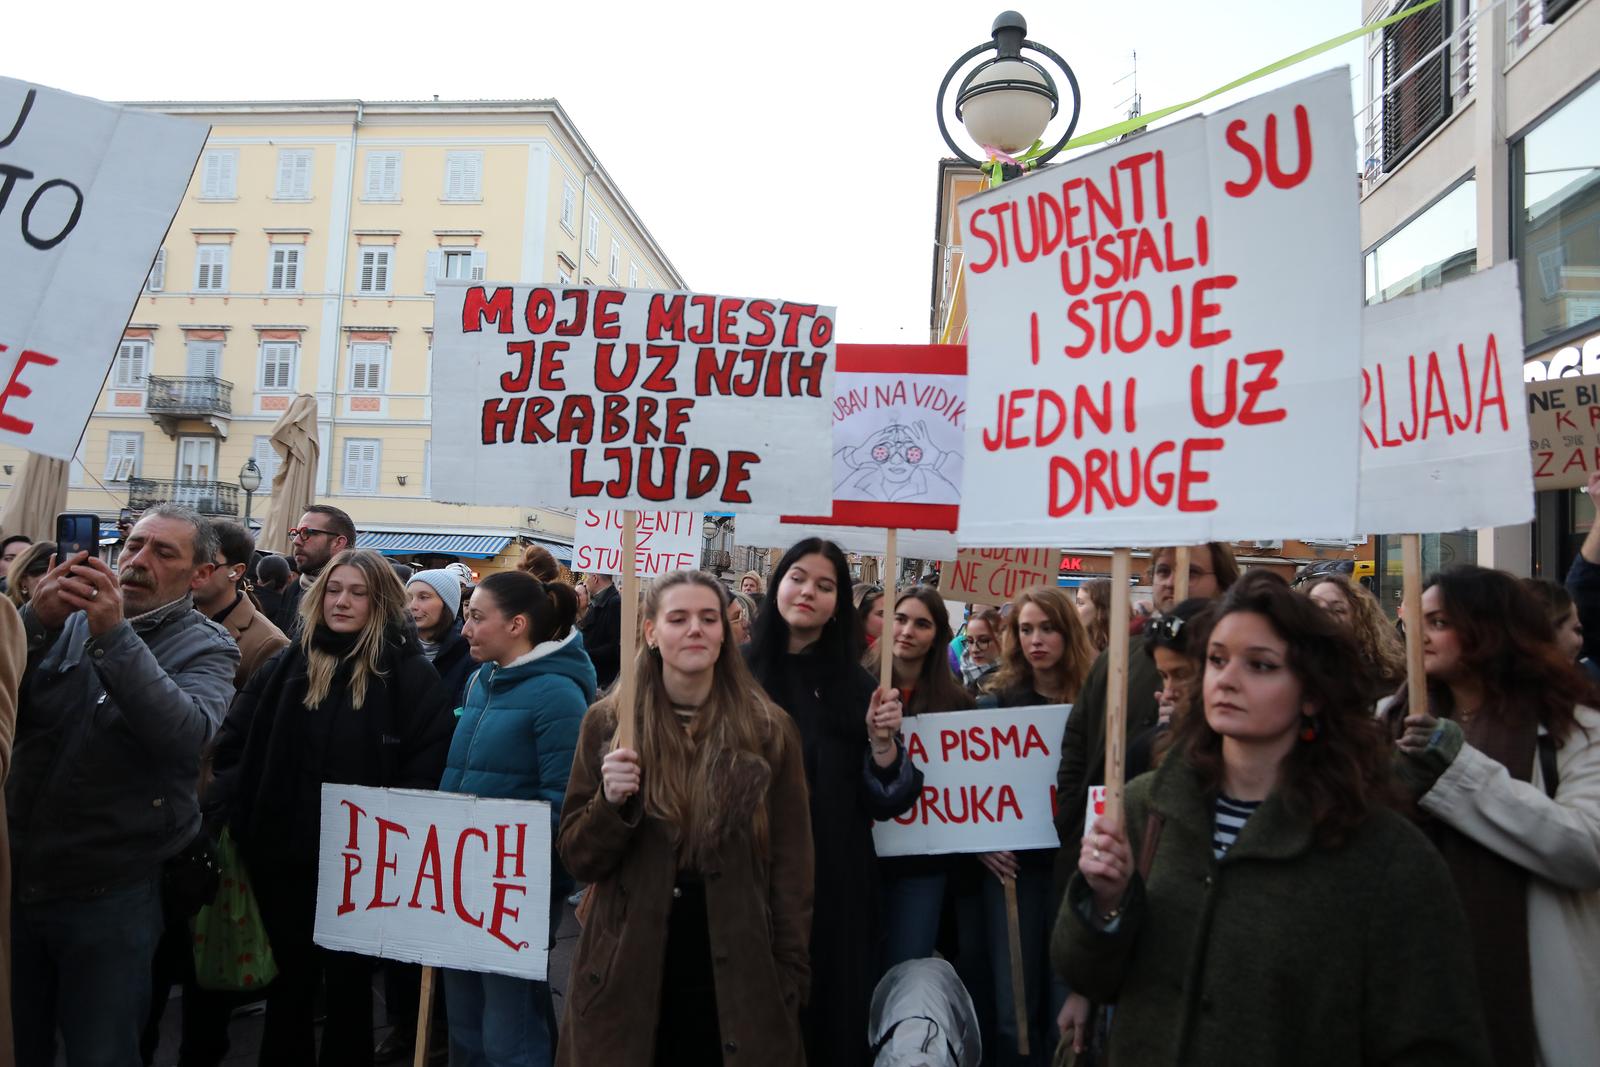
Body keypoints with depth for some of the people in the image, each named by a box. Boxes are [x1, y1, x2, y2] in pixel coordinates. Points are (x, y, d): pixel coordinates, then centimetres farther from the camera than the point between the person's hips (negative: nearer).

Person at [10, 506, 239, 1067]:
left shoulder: (206, 647, -5)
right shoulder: (72, 619, 4)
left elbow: (186, 734, -24)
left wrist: (115, 636, -31)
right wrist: (36, 622, -23)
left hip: (108, 892, -3)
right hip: (18, 875, 4)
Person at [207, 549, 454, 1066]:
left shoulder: (410, 674, -9)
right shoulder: (288, 664, 5)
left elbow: (430, 766, -13)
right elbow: (232, 742, 8)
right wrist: (234, 811, -2)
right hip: (283, 853, 4)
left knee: (348, 981, 14)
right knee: (289, 976, 19)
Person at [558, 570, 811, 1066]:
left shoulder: (770, 729, -3)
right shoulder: (608, 722, -2)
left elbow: (791, 864, 0)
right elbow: (579, 858, -1)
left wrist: (791, 974, -1)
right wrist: (611, 803, -19)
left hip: (738, 970, 0)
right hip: (628, 968, 1)